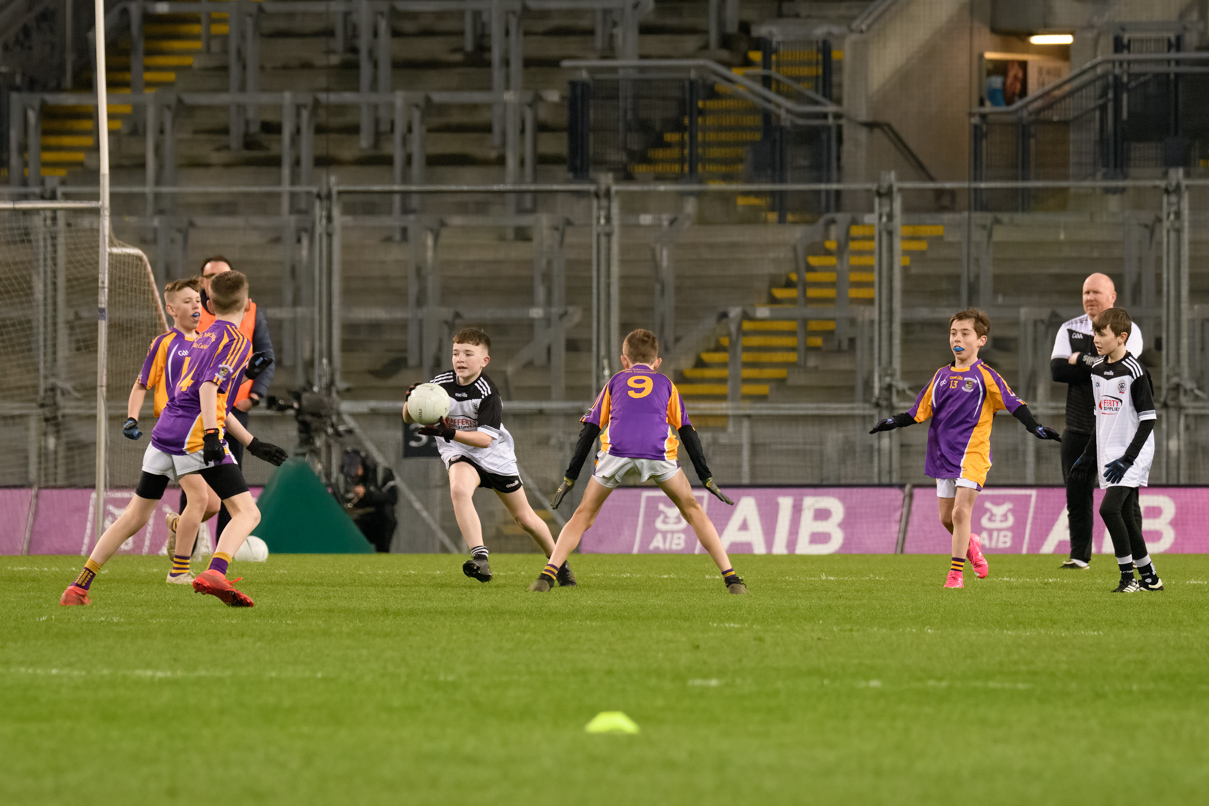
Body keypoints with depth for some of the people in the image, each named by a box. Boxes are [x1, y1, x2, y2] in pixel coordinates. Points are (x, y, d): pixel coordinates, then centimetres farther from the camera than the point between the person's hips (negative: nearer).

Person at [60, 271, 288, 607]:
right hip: (196, 436, -8)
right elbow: (210, 386, -16)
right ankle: (215, 573, -36)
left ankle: (78, 587, 18)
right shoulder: (237, 341, 0)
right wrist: (211, 435, -26)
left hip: (165, 429, 8)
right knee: (247, 513, -10)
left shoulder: (204, 337, 26)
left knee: (135, 516, 18)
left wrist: (253, 444, 33)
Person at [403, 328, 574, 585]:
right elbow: (408, 418, -7)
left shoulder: (488, 394, -22)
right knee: (459, 489, -35)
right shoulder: (441, 384, -12)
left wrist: (449, 433, -42)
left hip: (495, 455, -1)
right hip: (459, 452, 1)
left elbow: (485, 438, -28)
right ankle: (480, 558, -38)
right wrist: (411, 402, -30)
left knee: (525, 519, 11)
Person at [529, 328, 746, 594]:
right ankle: (731, 578, 8)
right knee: (692, 510, 17)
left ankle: (548, 575, -3)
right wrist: (706, 478, 25)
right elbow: (687, 432, 24)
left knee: (583, 516, 14)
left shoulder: (615, 382, 30)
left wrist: (570, 477, 25)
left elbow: (589, 430, 24)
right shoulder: (666, 384, 30)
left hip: (616, 451, 0)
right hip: (658, 453, 0)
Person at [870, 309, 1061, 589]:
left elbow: (1014, 405, -8)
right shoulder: (941, 376, 12)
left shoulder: (985, 377, -4)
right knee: (946, 517, 8)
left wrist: (1035, 427, -22)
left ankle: (956, 573, -10)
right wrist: (894, 422, 0)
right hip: (943, 455, 6)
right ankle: (970, 545, 37)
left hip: (972, 453, -6)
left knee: (961, 511, -15)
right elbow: (920, 411, 15)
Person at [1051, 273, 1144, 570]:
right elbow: (1057, 370, -8)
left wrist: (1080, 361, -13)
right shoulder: (1069, 330, 8)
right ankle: (1079, 555, 8)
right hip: (1079, 428, 3)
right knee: (1077, 495, 2)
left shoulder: (1128, 331, -1)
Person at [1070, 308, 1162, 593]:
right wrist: (1088, 456, 20)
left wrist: (1128, 459, -19)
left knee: (1110, 508, -19)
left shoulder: (1134, 371, -13)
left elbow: (1148, 420, -14)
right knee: (1126, 517, 7)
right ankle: (1150, 578, 16)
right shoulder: (1097, 370, 11)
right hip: (1109, 456, 8)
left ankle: (1128, 577, -11)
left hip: (1132, 455, -8)